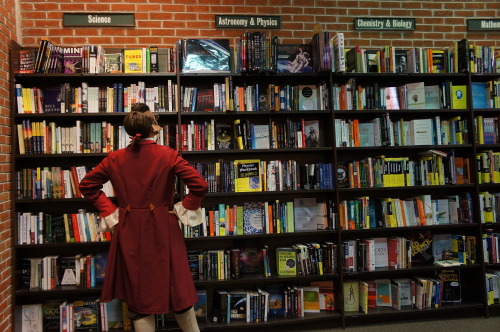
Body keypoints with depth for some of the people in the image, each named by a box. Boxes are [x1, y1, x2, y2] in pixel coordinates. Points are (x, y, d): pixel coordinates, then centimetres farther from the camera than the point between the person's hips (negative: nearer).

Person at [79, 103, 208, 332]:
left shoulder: (115, 158, 1)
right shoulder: (168, 155, -10)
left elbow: (86, 185, 9)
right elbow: (199, 185, -16)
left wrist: (109, 211, 9)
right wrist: (186, 210, -3)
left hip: (129, 232, 3)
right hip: (162, 230, -2)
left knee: (139, 294, 12)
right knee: (178, 290, 12)